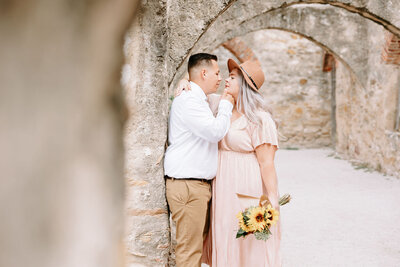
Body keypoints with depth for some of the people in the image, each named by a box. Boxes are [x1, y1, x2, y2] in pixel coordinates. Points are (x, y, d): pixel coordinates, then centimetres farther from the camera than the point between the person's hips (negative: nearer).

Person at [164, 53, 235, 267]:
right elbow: (215, 131, -19)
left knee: (197, 246, 12)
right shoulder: (188, 100, -12)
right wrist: (226, 105, -4)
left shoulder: (198, 101, 22)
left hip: (200, 184, 11)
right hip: (186, 184, -11)